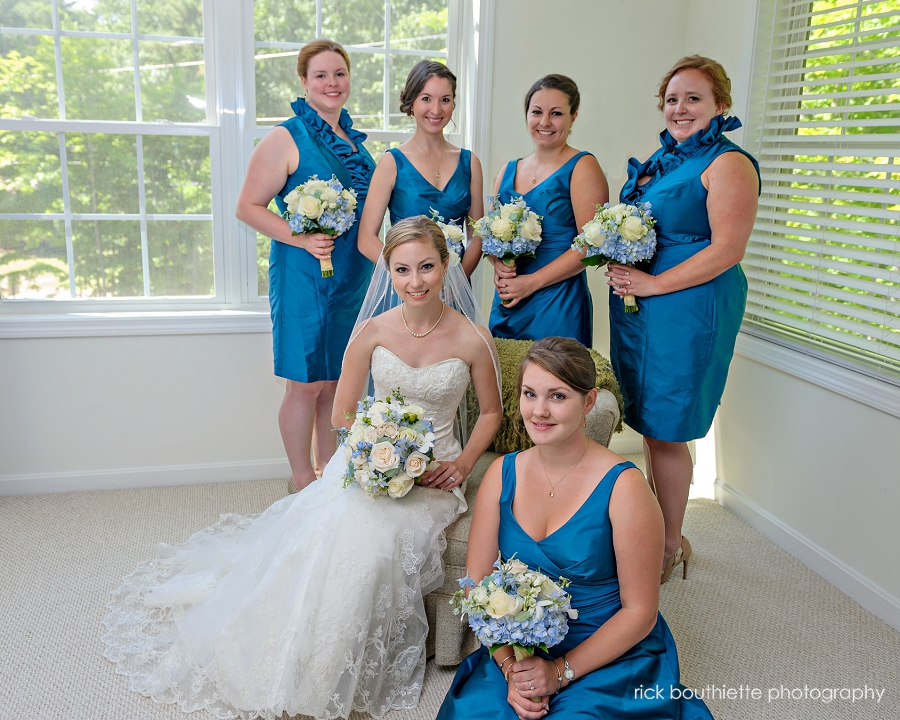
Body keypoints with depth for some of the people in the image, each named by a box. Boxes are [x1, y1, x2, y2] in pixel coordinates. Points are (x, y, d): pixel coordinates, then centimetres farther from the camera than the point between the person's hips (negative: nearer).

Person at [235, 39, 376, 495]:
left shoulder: (354, 139, 12)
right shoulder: (286, 139, -8)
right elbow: (248, 207, -9)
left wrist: (377, 261, 11)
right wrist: (302, 239, -20)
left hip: (353, 277, 7)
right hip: (304, 274, -6)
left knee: (337, 380, 14)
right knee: (306, 384, 2)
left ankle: (328, 471, 29)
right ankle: (303, 482, 19)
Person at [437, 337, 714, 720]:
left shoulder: (623, 487, -14)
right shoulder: (502, 474, -1)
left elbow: (640, 612, -10)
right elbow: (476, 585, 0)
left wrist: (561, 671, -14)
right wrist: (510, 668, -12)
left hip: (611, 659, -3)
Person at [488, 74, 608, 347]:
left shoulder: (582, 168, -6)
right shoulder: (509, 171, 11)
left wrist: (531, 282, -14)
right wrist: (498, 264, -6)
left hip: (558, 306, -5)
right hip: (506, 305, 5)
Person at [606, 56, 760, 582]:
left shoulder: (728, 164, -10)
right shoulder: (661, 161, 16)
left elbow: (727, 249, -17)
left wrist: (651, 284, -18)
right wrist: (621, 272, 4)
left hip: (687, 310, -8)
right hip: (639, 308, 8)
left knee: (665, 430, -1)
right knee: (649, 425, 13)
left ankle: (671, 547, 16)